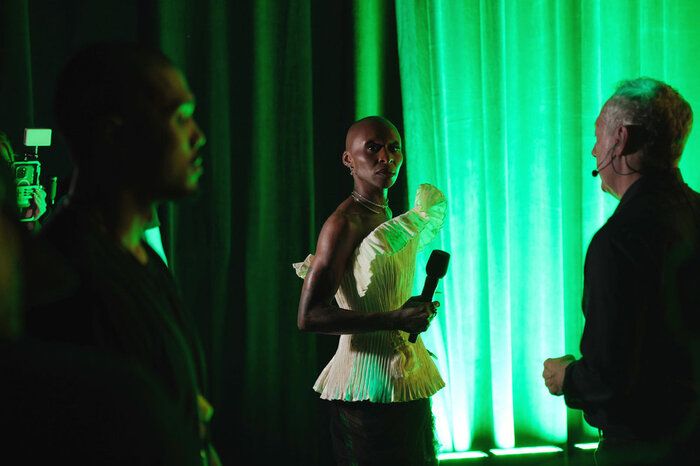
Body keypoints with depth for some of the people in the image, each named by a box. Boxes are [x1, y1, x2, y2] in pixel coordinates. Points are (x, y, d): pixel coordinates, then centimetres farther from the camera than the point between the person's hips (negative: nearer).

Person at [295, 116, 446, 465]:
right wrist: (395, 319, -23)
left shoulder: (390, 220, 12)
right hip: (370, 386, -8)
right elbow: (309, 317, -20)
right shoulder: (344, 223, -14)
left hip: (406, 381, 8)